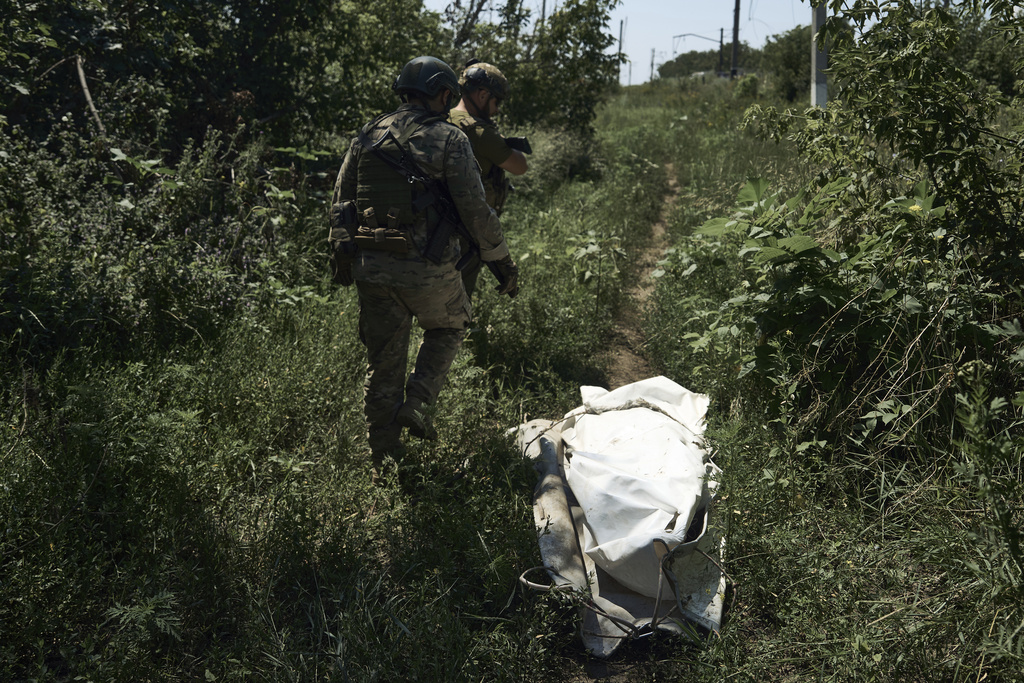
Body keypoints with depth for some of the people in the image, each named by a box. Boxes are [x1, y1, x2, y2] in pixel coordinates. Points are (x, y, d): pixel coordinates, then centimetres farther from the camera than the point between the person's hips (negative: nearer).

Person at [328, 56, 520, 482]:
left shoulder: (368, 136, 9)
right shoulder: (448, 140, -6)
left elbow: (340, 204, 11)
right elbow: (476, 212, -7)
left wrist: (340, 257, 20)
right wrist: (502, 263, 2)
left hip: (370, 266, 4)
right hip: (427, 267, -4)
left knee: (383, 364, 14)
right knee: (448, 327, 26)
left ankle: (383, 462, 21)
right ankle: (416, 400, 6)